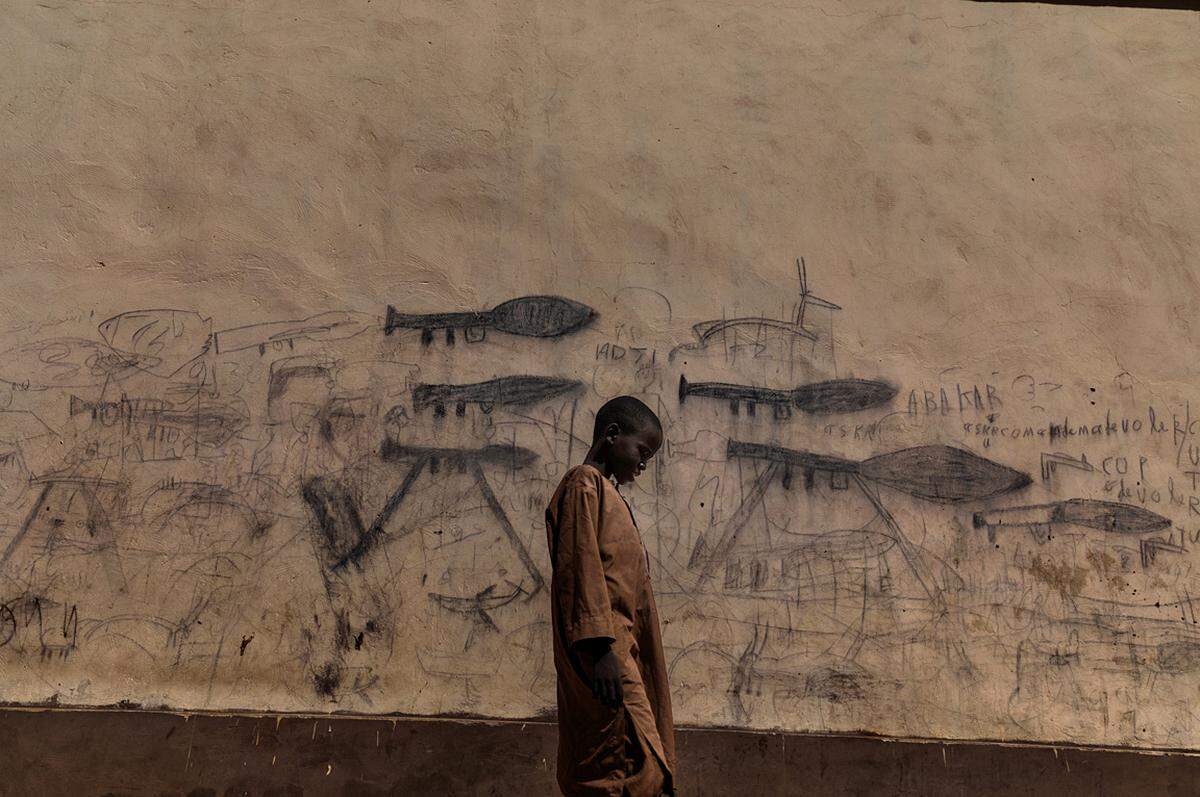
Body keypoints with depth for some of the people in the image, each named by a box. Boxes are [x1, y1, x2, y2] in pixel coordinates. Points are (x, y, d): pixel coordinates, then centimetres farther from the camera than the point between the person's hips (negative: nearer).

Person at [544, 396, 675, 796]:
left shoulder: (606, 493, 25)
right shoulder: (584, 483, -3)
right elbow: (581, 565, -14)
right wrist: (600, 647, -22)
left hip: (617, 646, 10)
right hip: (602, 647, -10)